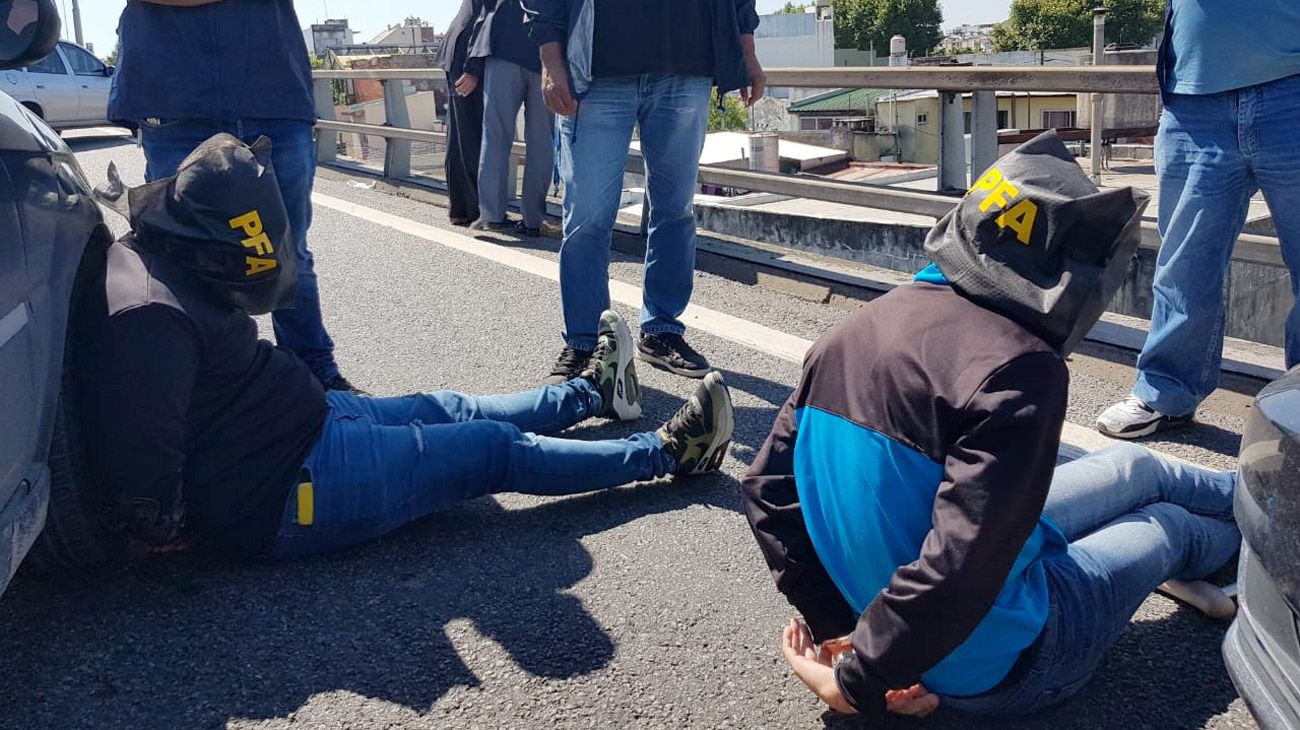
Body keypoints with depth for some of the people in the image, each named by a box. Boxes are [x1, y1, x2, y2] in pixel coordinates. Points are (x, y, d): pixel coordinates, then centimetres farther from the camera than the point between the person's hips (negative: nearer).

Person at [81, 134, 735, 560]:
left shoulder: (162, 260, 2)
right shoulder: (153, 316, -30)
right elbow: (141, 464, -33)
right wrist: (170, 530, -15)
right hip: (288, 492, -10)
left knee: (444, 411, 22)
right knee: (496, 449, 0)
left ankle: (592, 393, 43)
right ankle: (666, 452, 14)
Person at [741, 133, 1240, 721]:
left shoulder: (857, 330, -9)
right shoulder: (1018, 372, -31)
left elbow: (767, 487, -6)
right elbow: (960, 570, -37)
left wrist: (837, 625, -5)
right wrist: (859, 682, -22)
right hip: (1000, 667, -6)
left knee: (1133, 468, 25)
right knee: (1168, 524, 24)